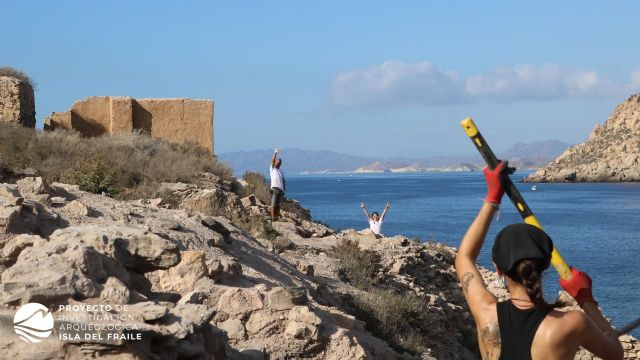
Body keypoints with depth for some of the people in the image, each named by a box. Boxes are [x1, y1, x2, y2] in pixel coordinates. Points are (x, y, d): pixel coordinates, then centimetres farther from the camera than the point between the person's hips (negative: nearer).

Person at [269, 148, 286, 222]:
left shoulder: (281, 171, 19)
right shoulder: (272, 169, 4)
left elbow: (283, 181, 20)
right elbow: (272, 161, -13)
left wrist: (284, 189, 12)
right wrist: (275, 153, -26)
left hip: (281, 190, 5)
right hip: (274, 188, -5)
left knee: (278, 205, 6)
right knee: (273, 204, -10)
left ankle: (277, 218, 8)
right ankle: (273, 218, -12)